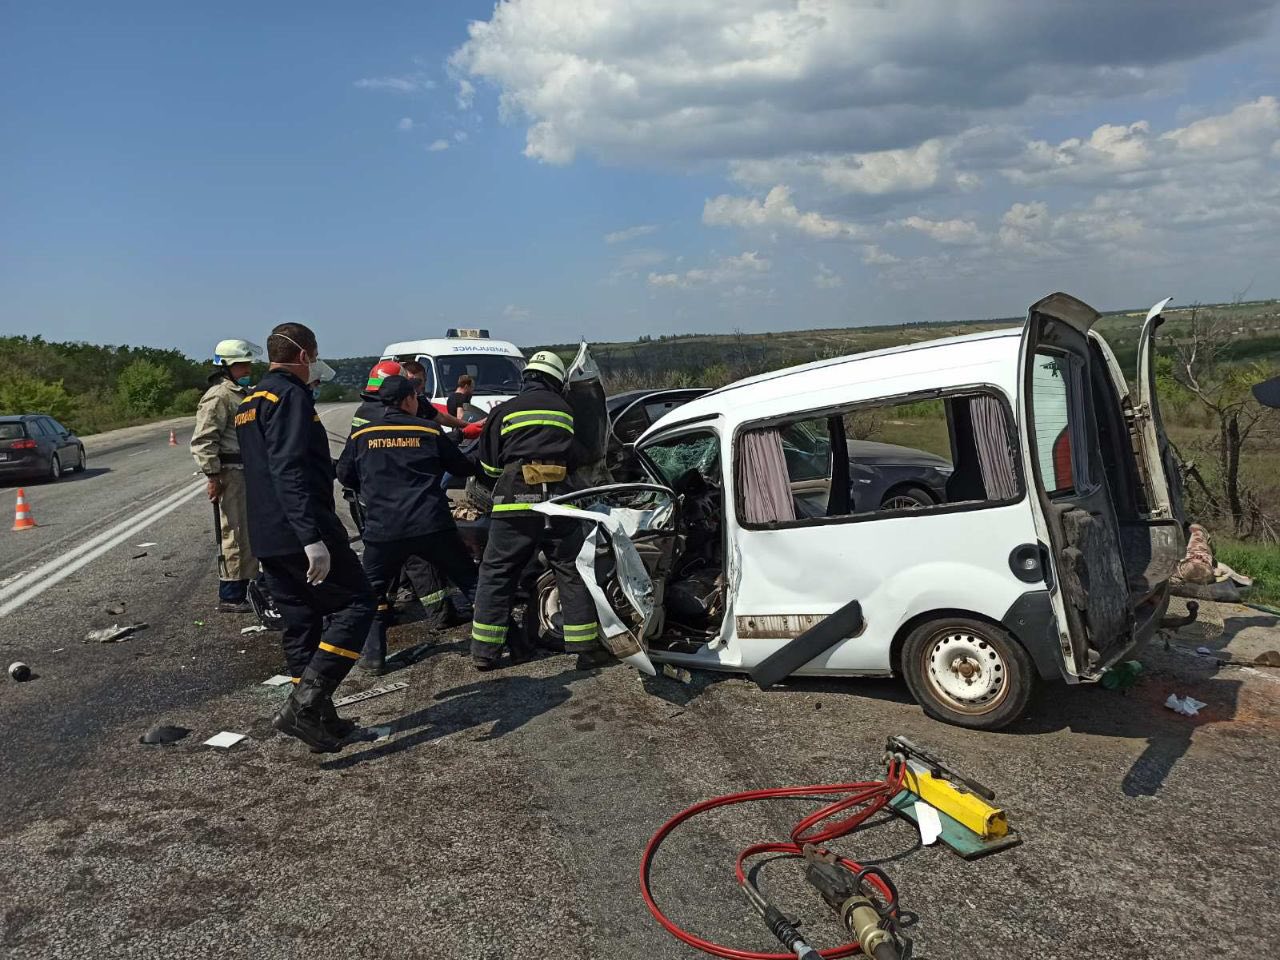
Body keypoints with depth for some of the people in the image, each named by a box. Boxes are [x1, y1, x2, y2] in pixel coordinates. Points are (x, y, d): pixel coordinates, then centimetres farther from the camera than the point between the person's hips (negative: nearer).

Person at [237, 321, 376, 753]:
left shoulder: (249, 404, 19)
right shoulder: (291, 396, -12)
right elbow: (290, 472, -23)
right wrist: (312, 537, -27)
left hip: (267, 539, 10)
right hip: (300, 533, -10)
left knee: (301, 625, 13)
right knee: (356, 604, -2)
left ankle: (319, 717, 18)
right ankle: (306, 701, -12)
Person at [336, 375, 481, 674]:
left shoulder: (361, 436, 5)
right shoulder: (430, 432, 2)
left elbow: (345, 475, 16)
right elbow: (464, 467, 10)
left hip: (382, 529, 1)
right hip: (432, 525, -1)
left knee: (372, 592, 18)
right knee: (469, 581, 11)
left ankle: (373, 655, 13)